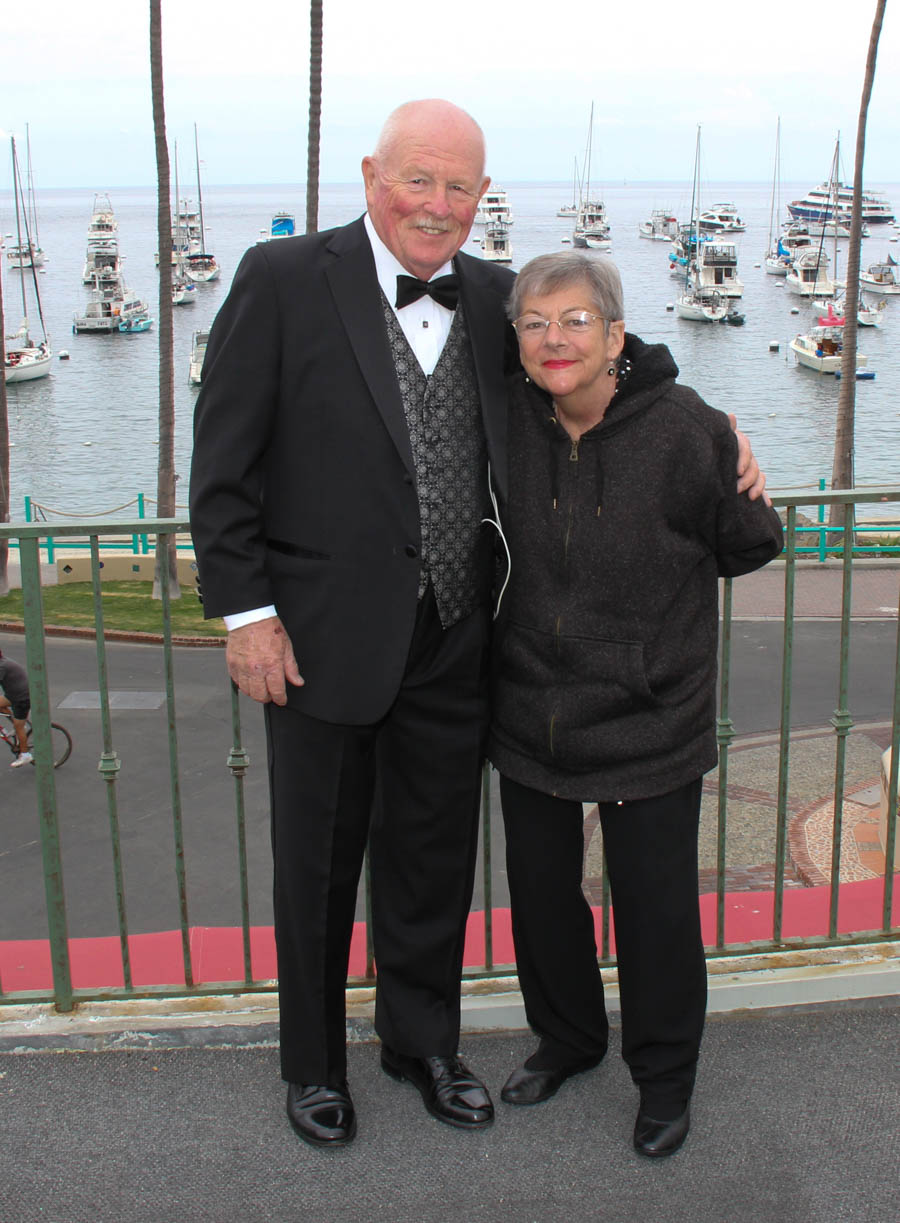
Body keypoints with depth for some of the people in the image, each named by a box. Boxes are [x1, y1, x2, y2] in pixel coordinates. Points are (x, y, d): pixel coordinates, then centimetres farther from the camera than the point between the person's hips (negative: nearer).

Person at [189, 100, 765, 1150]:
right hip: (325, 635, -3)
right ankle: (313, 1061, 37)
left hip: (452, 640, 4)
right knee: (317, 863, 14)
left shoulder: (492, 298, 3)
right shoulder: (283, 281, -9)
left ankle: (421, 1041, 42)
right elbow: (223, 462, -8)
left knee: (435, 856, 18)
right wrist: (246, 612, -12)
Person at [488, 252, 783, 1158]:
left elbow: (750, 545, -1)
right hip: (530, 712, 4)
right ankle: (566, 1035, 42)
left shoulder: (687, 431, -17)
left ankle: (664, 1073, 32)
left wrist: (655, 590, 4)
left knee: (654, 904, 7)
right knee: (539, 890, 17)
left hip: (650, 722, -3)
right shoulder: (511, 421, -6)